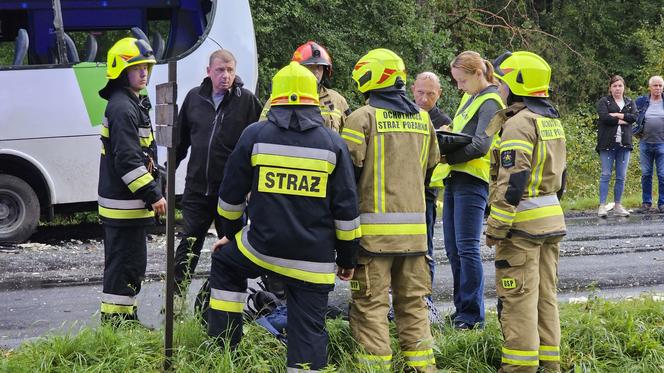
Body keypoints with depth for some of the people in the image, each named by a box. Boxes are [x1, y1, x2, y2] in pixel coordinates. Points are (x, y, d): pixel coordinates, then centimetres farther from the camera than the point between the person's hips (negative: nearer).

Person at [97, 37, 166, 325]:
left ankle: (126, 317, 26)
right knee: (127, 261, -6)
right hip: (124, 204, -11)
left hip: (130, 201, 11)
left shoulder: (134, 103, 17)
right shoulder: (122, 109, -17)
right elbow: (127, 160, -23)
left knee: (129, 262, 17)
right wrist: (152, 194, -21)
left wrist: (153, 190, 21)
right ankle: (114, 321, -1)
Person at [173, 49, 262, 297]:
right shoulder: (195, 98, 5)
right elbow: (181, 139, 16)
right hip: (197, 188, 3)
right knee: (188, 244, 8)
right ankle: (177, 297, 16)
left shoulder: (247, 101, -6)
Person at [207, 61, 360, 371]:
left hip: (262, 246, 0)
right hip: (314, 260, 0)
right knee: (308, 331, 4)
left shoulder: (255, 135, -1)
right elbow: (346, 208, 2)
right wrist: (347, 258, 11)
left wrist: (231, 232, 26)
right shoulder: (332, 143, 1)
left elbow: (230, 195, 8)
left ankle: (223, 345, 27)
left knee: (224, 264, 29)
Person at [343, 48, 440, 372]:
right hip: (414, 227, 6)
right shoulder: (422, 119, 11)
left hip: (374, 226, -6)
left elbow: (348, 171, -9)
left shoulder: (363, 117, -8)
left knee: (370, 302, -1)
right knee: (413, 300, 13)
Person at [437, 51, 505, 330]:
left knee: (467, 248, -9)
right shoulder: (469, 98, 19)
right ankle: (462, 309, 20)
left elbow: (480, 145, -19)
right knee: (453, 248, 11)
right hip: (454, 178, 10)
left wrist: (446, 156, -21)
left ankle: (472, 315, -5)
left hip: (472, 180, -9)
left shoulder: (490, 101, -10)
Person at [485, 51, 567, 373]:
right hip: (551, 219, 9)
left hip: (522, 223, -9)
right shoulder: (552, 121, 13)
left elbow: (512, 182, -22)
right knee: (545, 294, 13)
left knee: (518, 297, -4)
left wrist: (495, 228, -19)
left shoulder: (519, 123, -16)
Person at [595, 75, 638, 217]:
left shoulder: (630, 103, 15)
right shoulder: (604, 102, 3)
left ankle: (618, 205, 12)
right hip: (607, 143, -4)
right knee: (606, 175, -6)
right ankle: (602, 205, -6)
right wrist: (622, 120, -9)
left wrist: (617, 115, -11)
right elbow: (604, 117, -14)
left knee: (621, 177, 5)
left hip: (624, 144, 4)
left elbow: (634, 117, -3)